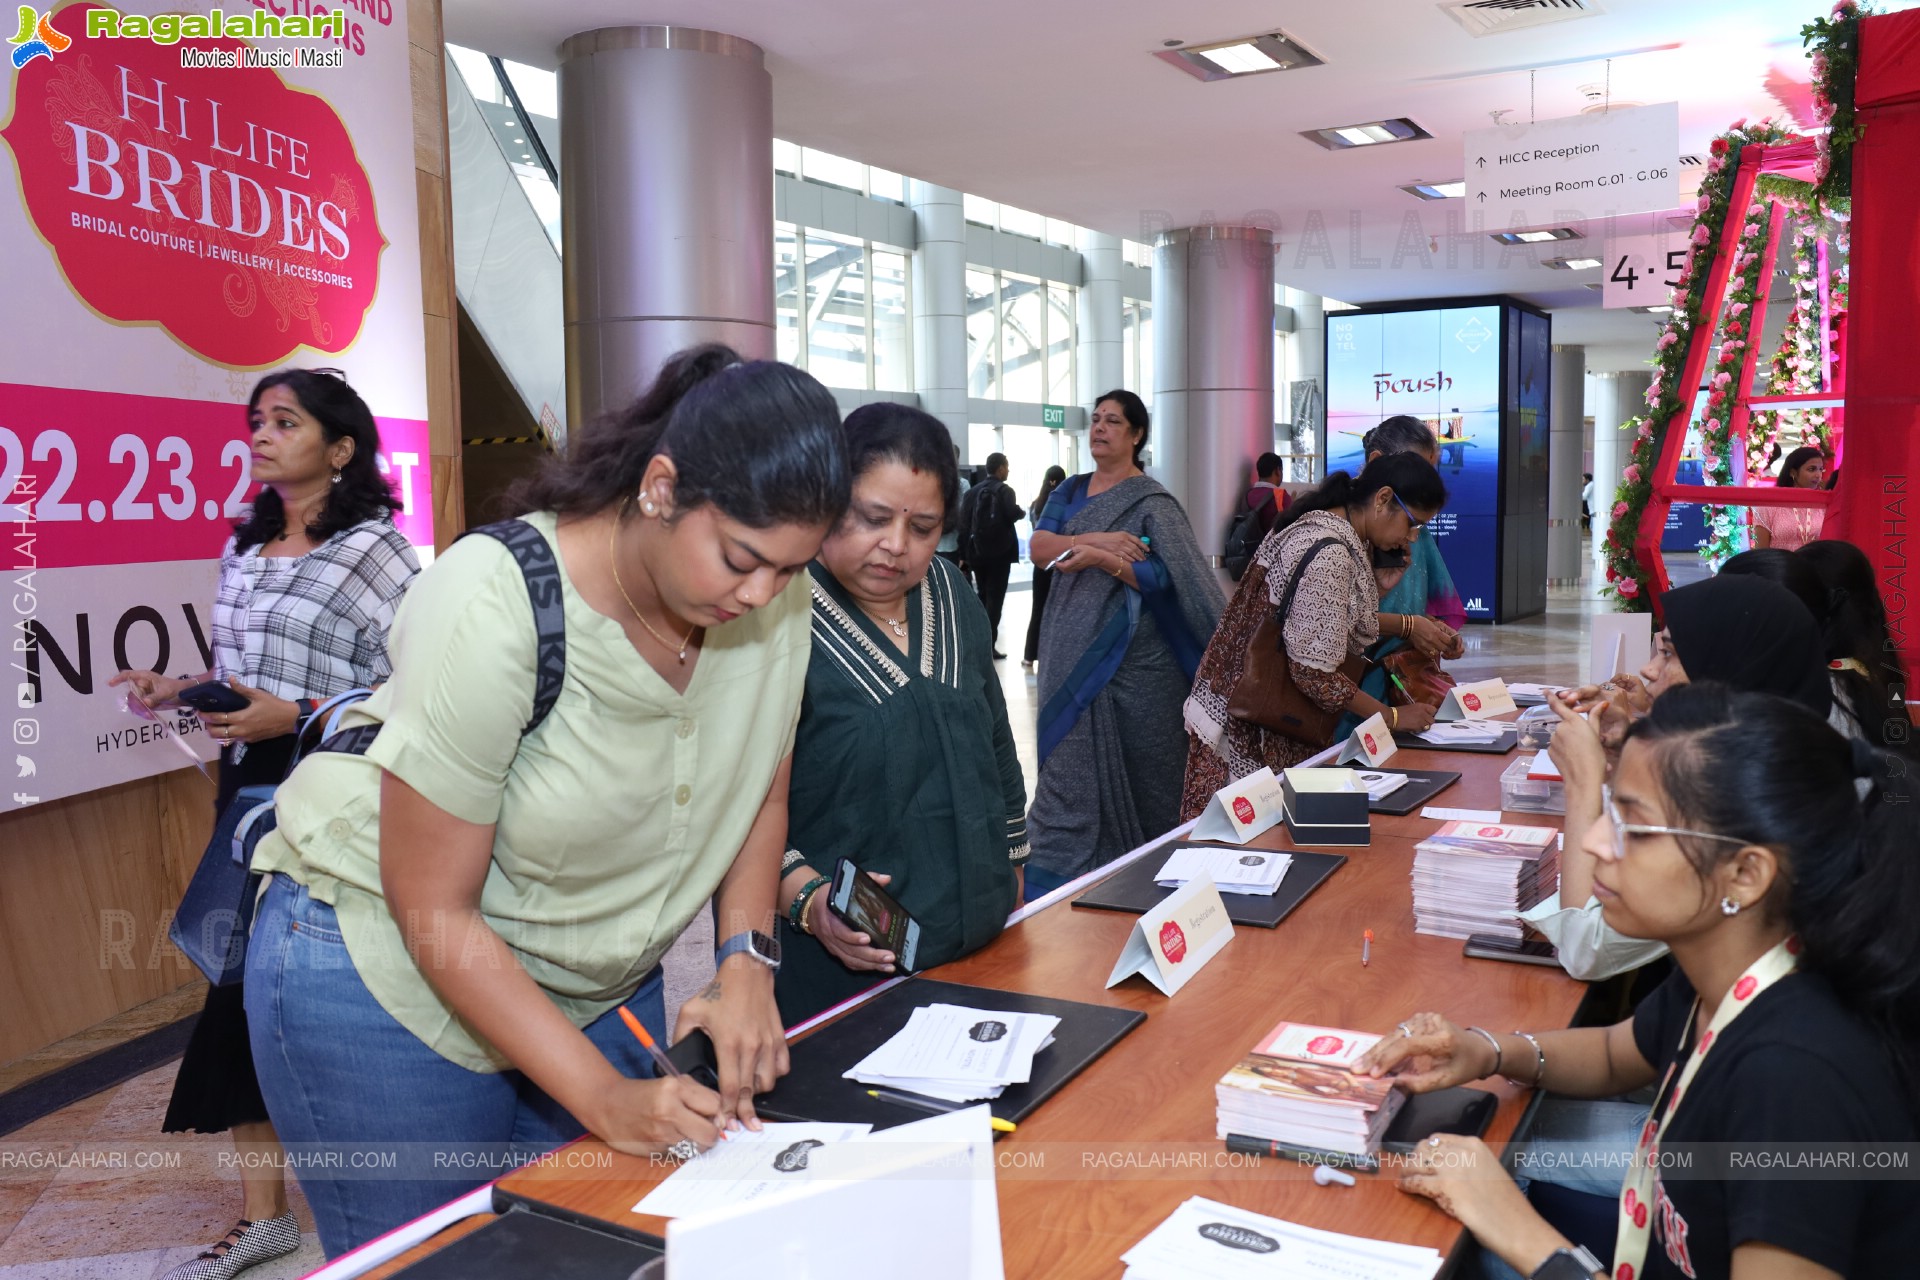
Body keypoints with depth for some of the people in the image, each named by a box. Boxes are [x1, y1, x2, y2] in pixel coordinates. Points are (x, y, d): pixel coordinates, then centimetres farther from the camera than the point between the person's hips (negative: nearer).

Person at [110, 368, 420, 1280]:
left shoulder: (374, 551, -9)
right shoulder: (243, 551, 14)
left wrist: (293, 717, -22)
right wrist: (179, 689, 4)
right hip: (250, 790, 7)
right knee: (245, 985, 9)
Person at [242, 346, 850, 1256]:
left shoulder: (776, 598, -14)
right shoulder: (492, 608, -29)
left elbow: (759, 798, 1)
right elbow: (434, 909, -23)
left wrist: (747, 966, -14)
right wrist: (606, 1098, -25)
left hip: (601, 977, 5)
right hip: (391, 971, -4)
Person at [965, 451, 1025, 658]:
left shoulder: (974, 491, 6)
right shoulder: (1004, 490, -9)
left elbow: (965, 520, 3)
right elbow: (1013, 513, -25)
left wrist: (965, 552, 6)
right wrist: (1022, 513, -2)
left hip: (978, 551, 5)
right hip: (1000, 552, -5)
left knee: (982, 596, 17)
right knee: (995, 598, 0)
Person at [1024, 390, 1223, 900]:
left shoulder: (1151, 502, -3)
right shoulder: (1071, 490, 14)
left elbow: (1164, 578, -12)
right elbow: (1039, 545, -1)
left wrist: (1102, 558, -24)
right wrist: (1097, 537, -17)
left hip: (1131, 657, -4)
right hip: (1072, 653, 4)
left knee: (1132, 772, 1)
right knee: (1068, 761, 1)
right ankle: (1055, 889, 4)